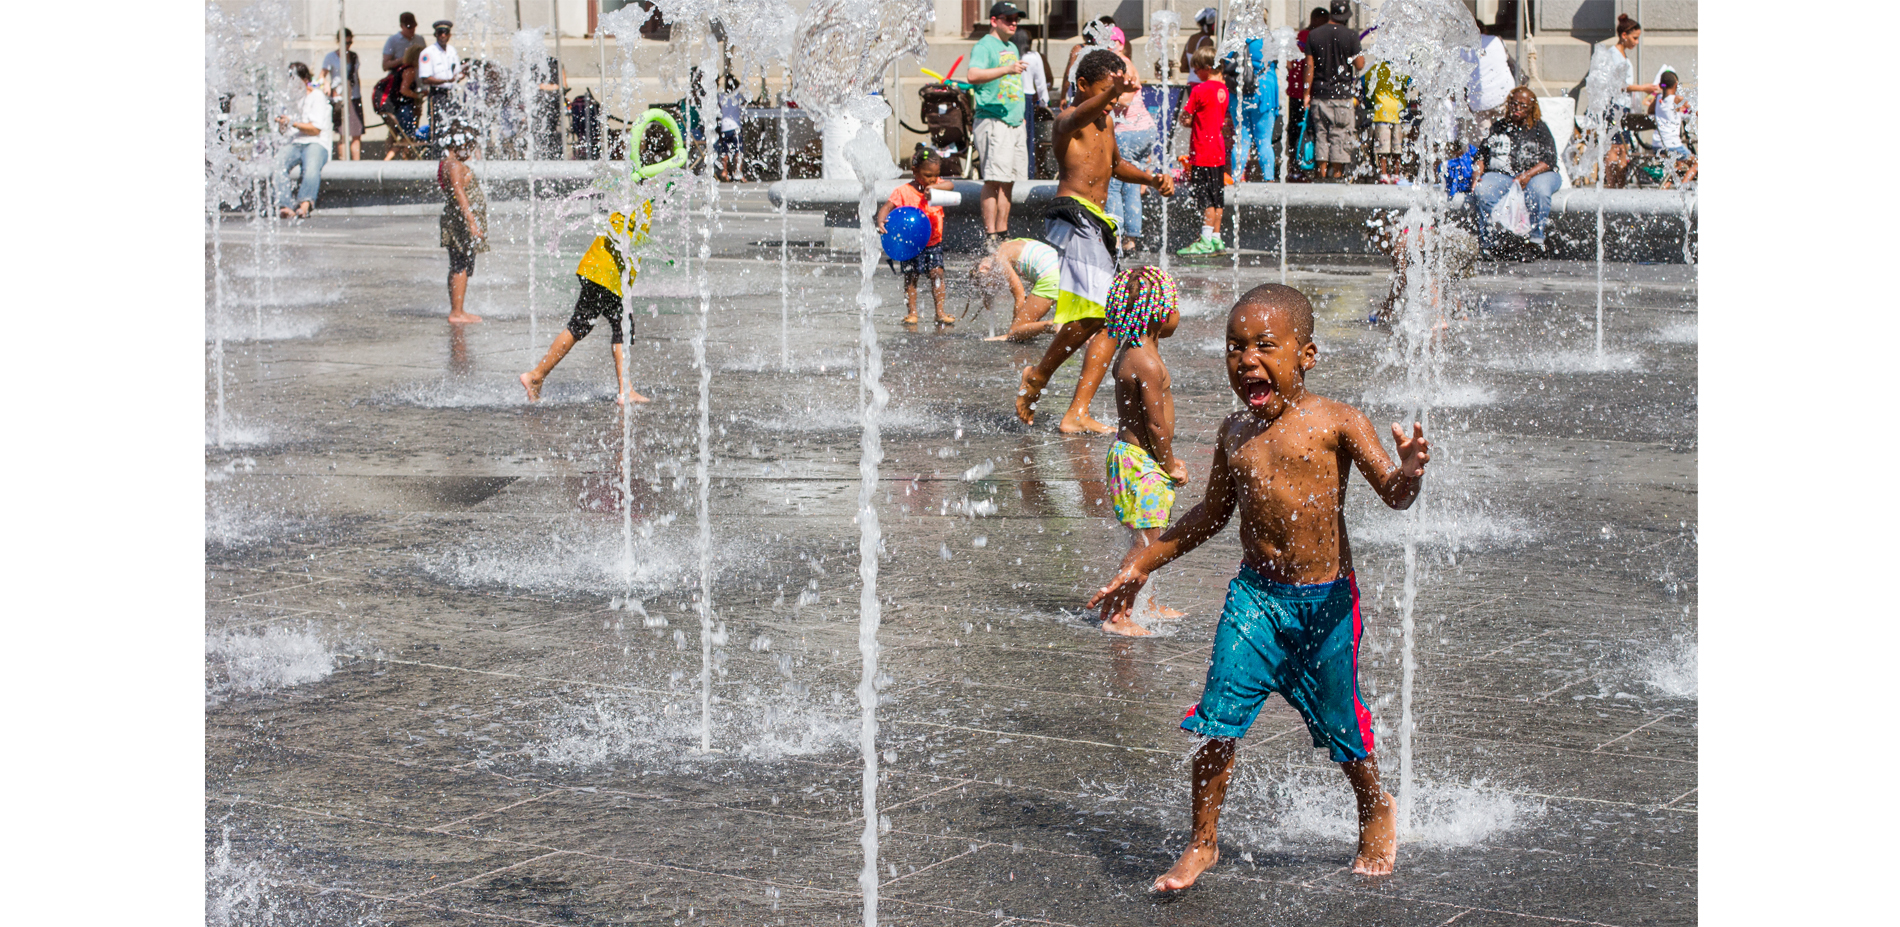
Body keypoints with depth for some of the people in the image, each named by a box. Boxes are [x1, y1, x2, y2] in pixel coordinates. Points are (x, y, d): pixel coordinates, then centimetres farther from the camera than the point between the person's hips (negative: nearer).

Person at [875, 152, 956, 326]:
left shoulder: (938, 184, 3)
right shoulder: (903, 191, -10)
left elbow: (950, 185, -15)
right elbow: (887, 207, -14)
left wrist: (934, 187, -33)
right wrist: (881, 221, -34)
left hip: (934, 241, 2)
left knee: (937, 273, -6)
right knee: (911, 276, 1)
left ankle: (940, 312, -3)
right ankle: (911, 313, 8)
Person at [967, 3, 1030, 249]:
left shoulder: (1012, 48, 21)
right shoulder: (984, 46, -6)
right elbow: (973, 75, -25)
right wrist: (1007, 69, -34)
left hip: (1014, 122, 9)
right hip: (993, 120, -9)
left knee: (1008, 181, 8)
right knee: (994, 181, -13)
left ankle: (1003, 233, 13)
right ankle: (991, 237, -14)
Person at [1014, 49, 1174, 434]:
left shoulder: (1106, 122, 24)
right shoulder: (1069, 120, -5)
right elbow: (1078, 118, -31)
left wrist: (1151, 179, 23)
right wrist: (1112, 93, -51)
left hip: (1097, 223, 10)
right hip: (1074, 215, -10)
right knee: (1093, 310, -26)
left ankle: (1076, 414, 5)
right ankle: (1038, 375, -7)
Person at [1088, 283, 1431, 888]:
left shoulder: (1337, 423, -8)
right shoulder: (1235, 434, 5)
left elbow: (1393, 494, -14)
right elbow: (1212, 514, 19)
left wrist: (1409, 473, -38)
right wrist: (1142, 563, 19)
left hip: (1325, 600, -3)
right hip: (1255, 594, 3)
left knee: (1340, 725, 10)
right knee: (1218, 723, -7)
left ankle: (1377, 813, 39)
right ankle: (1202, 843, 9)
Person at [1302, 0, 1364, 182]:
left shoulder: (1313, 35, 2)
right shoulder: (1351, 36, -7)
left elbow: (1309, 67, 1)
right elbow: (1359, 65, -7)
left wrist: (1307, 94, 5)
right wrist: (1361, 56, 15)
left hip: (1319, 94, 3)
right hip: (1342, 95, -3)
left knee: (1321, 136, 7)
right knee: (1340, 136, 2)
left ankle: (1322, 174, 5)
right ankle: (1337, 174, 0)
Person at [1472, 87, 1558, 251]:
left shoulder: (1539, 128, 10)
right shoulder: (1498, 128, 19)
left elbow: (1549, 158, -2)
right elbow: (1481, 154, 15)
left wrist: (1528, 175, -19)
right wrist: (1477, 174, -6)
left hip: (1536, 175, -2)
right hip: (1501, 175, 2)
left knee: (1539, 188, -38)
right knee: (1482, 190, -31)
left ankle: (1536, 238, -29)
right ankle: (1487, 241, -24)